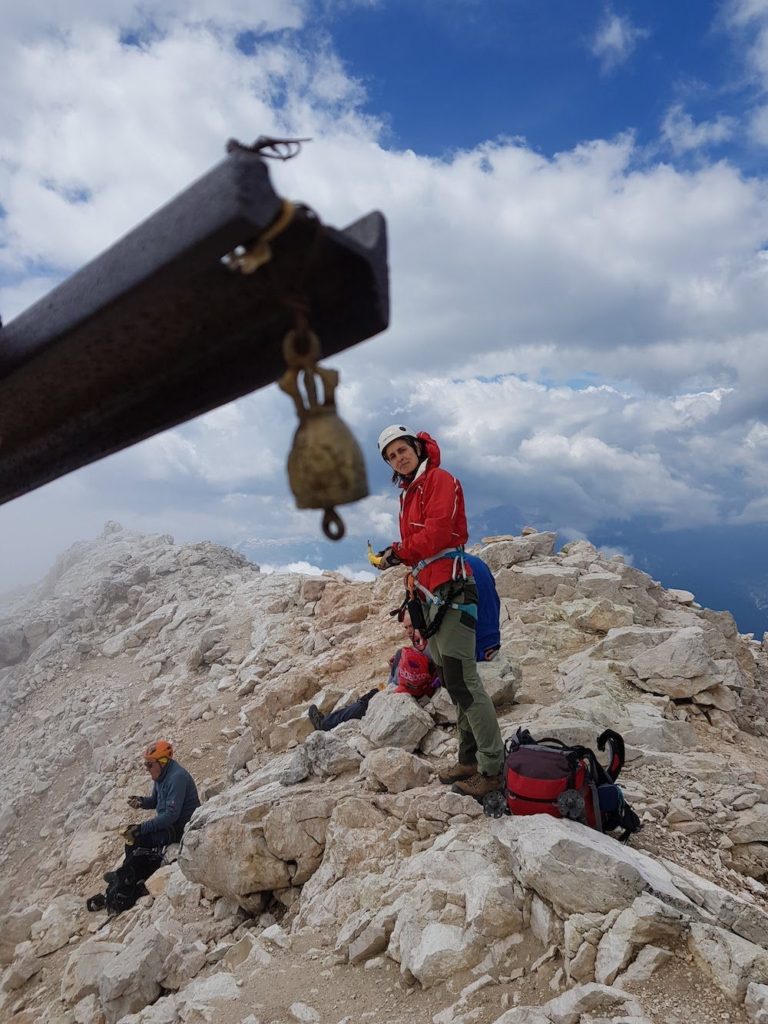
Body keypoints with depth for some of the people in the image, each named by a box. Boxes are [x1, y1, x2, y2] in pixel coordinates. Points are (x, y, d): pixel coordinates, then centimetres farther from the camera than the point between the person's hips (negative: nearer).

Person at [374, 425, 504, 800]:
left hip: (450, 591, -9)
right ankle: (469, 759, 21)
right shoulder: (408, 493, 22)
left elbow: (437, 532, -16)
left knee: (462, 681, -12)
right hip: (429, 594, 10)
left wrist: (399, 552, -8)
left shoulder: (439, 480, -4)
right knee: (452, 682, 12)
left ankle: (492, 768, -5)